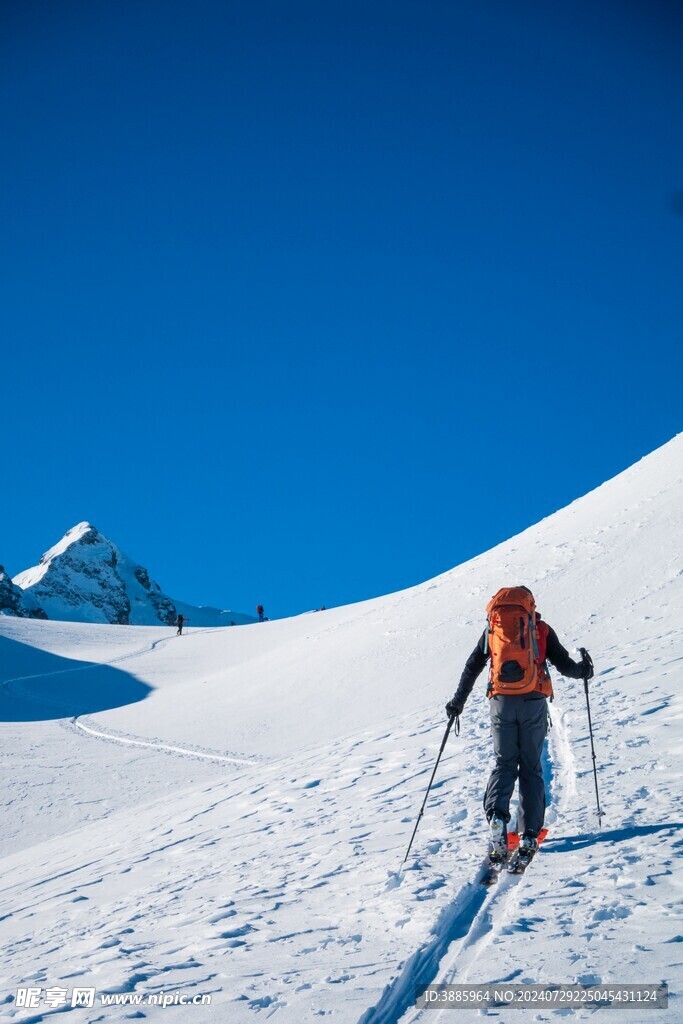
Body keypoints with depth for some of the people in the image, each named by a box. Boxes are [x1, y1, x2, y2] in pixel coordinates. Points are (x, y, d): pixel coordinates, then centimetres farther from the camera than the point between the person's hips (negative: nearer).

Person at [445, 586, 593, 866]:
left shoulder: (492, 627, 13)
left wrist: (457, 702, 19)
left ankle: (496, 817, -18)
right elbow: (565, 665, 5)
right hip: (533, 703, -1)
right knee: (530, 767, 9)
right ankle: (529, 836, 4)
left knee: (504, 763, 8)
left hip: (501, 703, 1)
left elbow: (472, 668, 13)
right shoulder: (542, 629, 9)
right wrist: (583, 670, 26)